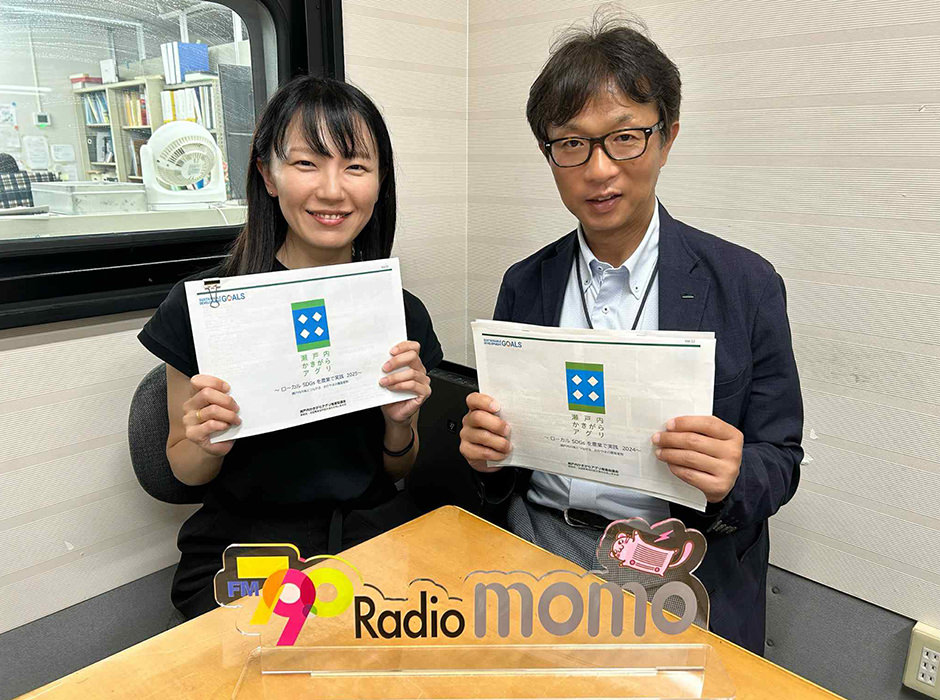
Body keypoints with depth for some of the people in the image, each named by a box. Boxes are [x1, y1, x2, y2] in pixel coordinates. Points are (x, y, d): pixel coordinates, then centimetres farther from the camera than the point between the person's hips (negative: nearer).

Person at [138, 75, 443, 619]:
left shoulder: (404, 314, -3)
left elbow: (399, 470, 8)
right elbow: (184, 468, 3)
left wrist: (402, 424, -13)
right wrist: (208, 445, -19)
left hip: (373, 532, 3)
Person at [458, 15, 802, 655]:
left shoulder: (747, 285, -3)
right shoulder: (525, 285, 6)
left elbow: (780, 461, 1)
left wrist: (731, 479, -21)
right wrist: (487, 449, -10)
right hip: (538, 546, 2)